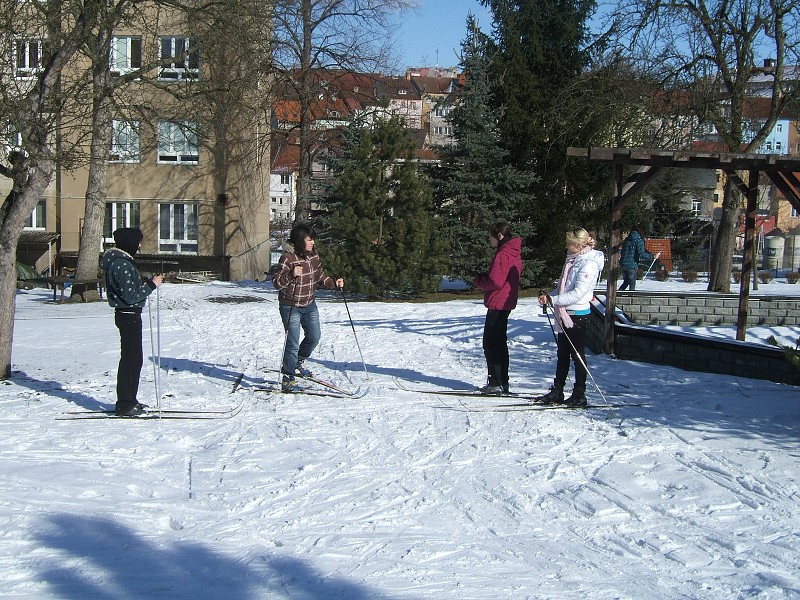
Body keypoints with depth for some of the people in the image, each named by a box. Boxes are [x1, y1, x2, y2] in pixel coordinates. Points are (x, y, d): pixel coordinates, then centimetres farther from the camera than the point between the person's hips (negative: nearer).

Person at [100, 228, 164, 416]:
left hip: (129, 315, 11)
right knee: (130, 359, -4)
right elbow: (131, 296, -22)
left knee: (134, 358, 16)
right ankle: (124, 405, 1)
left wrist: (148, 283, 8)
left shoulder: (120, 261, 13)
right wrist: (151, 285, -15)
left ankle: (129, 400, 25)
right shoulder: (122, 265, -20)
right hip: (129, 315, -11)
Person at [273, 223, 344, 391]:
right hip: (291, 307, -7)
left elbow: (319, 276, 15)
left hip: (309, 305, 7)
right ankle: (287, 379, 7)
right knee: (293, 343, -5)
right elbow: (277, 282, -23)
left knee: (314, 337, 14)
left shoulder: (313, 256, 1)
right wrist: (292, 275, -38)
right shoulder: (288, 258, -21)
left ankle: (298, 363, 40)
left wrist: (334, 283, 0)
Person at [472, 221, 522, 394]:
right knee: (499, 343, 17)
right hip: (506, 303, 10)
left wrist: (478, 281, -7)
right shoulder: (514, 253, 12)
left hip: (497, 304, -10)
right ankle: (501, 382, 23)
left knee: (491, 344, -4)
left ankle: (498, 383, -2)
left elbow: (495, 281, -24)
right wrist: (482, 279, 12)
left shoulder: (502, 255, -19)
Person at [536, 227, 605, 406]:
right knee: (562, 354, 13)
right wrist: (548, 296, 1)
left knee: (577, 354, 0)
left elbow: (577, 294, -24)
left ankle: (579, 395, 8)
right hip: (565, 314, 9)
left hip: (577, 314, -9)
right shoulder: (573, 260, 12)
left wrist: (552, 300, -22)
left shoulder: (589, 264, -16)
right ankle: (557, 392, 20)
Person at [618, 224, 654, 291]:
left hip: (623, 264, 6)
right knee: (632, 284, 7)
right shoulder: (639, 241, -9)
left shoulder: (627, 240, 10)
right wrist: (651, 256, -6)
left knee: (626, 282, 20)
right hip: (632, 265, -6)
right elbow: (642, 255, -17)